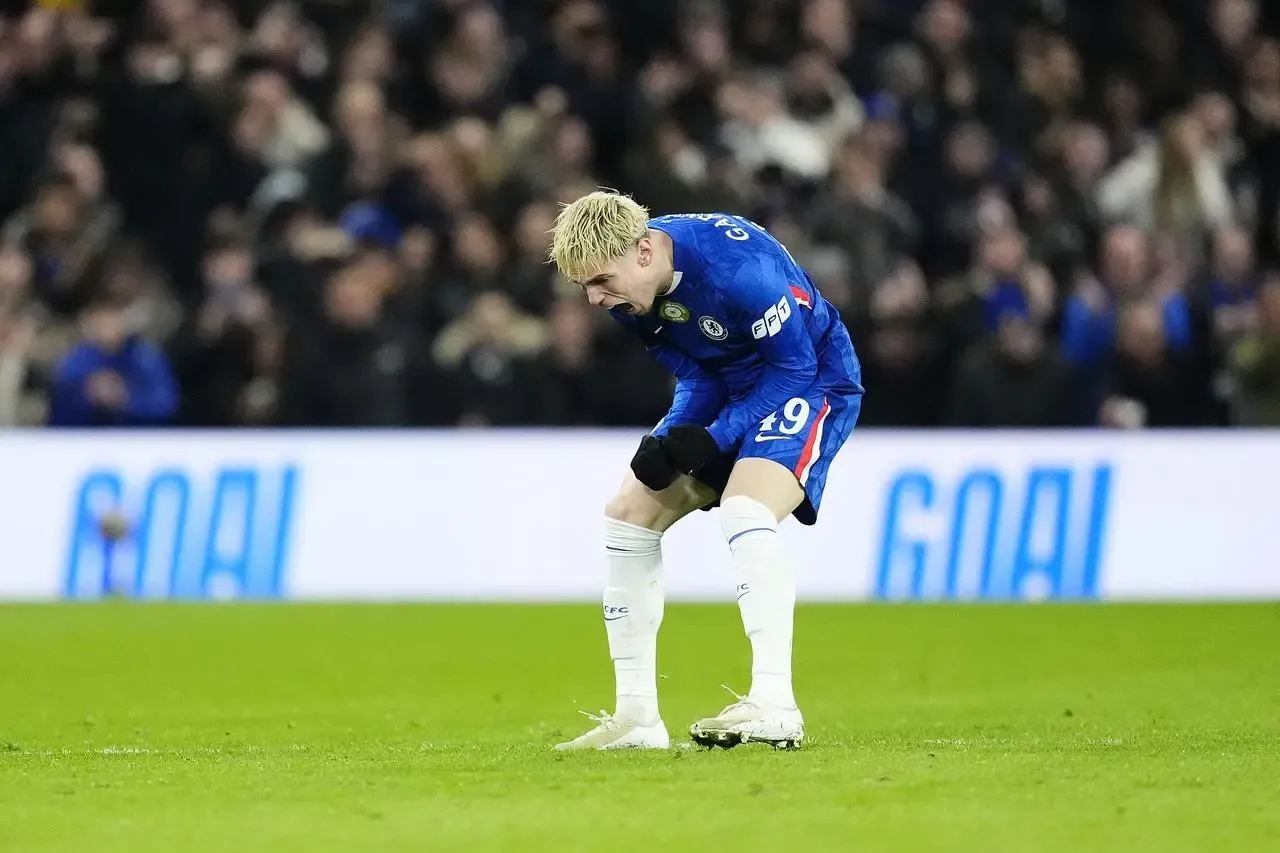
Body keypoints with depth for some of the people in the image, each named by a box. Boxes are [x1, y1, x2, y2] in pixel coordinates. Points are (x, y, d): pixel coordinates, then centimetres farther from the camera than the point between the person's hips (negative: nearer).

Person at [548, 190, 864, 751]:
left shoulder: (734, 267, -34)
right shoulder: (630, 287, -8)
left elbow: (794, 365, -24)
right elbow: (694, 370, 3)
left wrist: (716, 438, -28)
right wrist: (671, 439, -16)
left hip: (812, 382, -9)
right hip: (727, 387, 9)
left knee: (743, 511, -33)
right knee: (627, 515, 2)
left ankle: (775, 706, -35)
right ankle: (636, 716, 8)